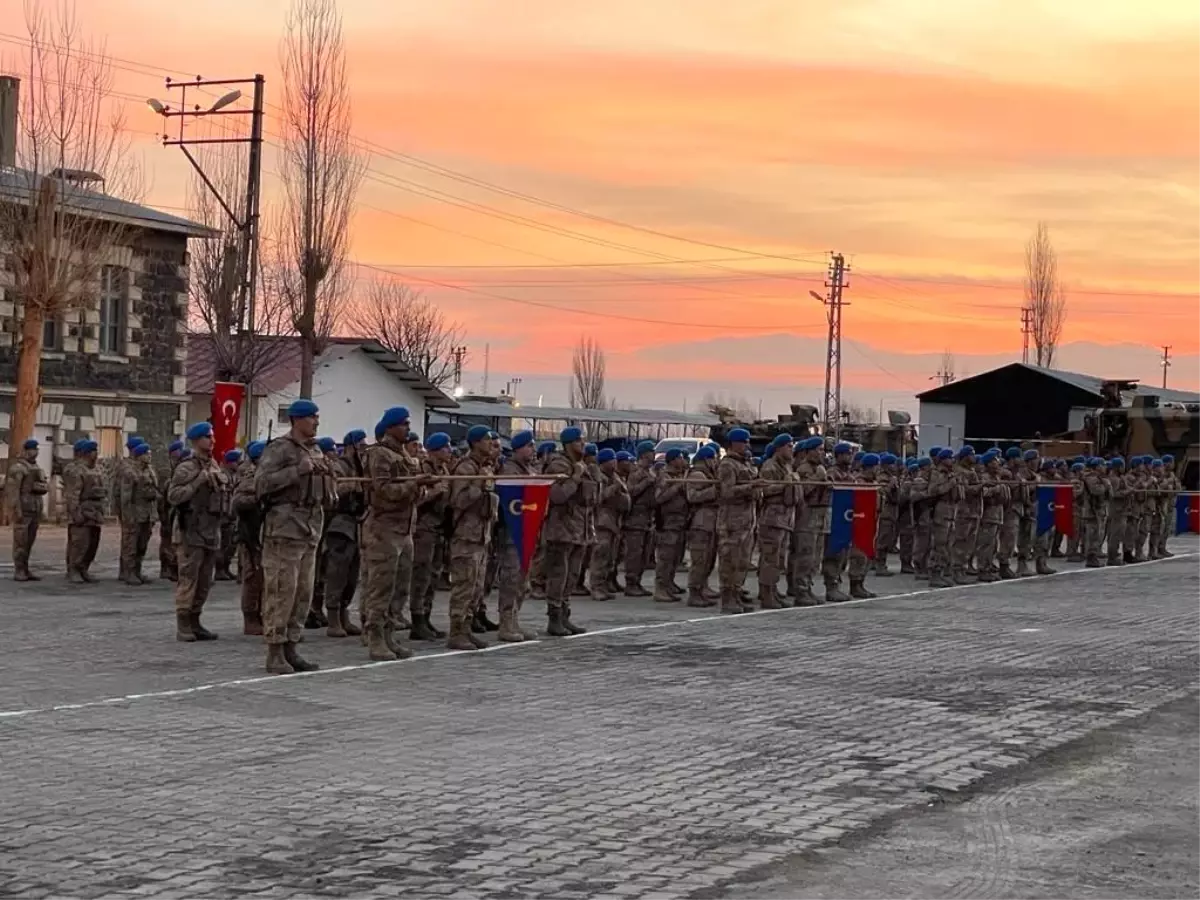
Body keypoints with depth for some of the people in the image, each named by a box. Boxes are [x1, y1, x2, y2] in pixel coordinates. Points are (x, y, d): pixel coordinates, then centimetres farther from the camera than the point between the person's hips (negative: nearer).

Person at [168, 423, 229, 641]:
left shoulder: (215, 466, 15)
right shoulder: (186, 468, -9)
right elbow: (173, 496, -19)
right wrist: (199, 480, -22)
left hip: (211, 532, 8)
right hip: (191, 532, -8)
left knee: (204, 581, 10)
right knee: (188, 579, -7)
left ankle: (195, 622, 18)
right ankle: (183, 625, -4)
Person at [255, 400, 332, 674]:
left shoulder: (316, 451, 18)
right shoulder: (279, 449, -6)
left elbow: (327, 494, 25)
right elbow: (261, 483, -19)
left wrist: (327, 474, 5)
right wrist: (298, 470, -21)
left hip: (310, 531, 8)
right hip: (284, 530, -8)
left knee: (303, 594, 9)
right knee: (281, 592, -7)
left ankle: (290, 648, 17)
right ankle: (275, 653, -2)